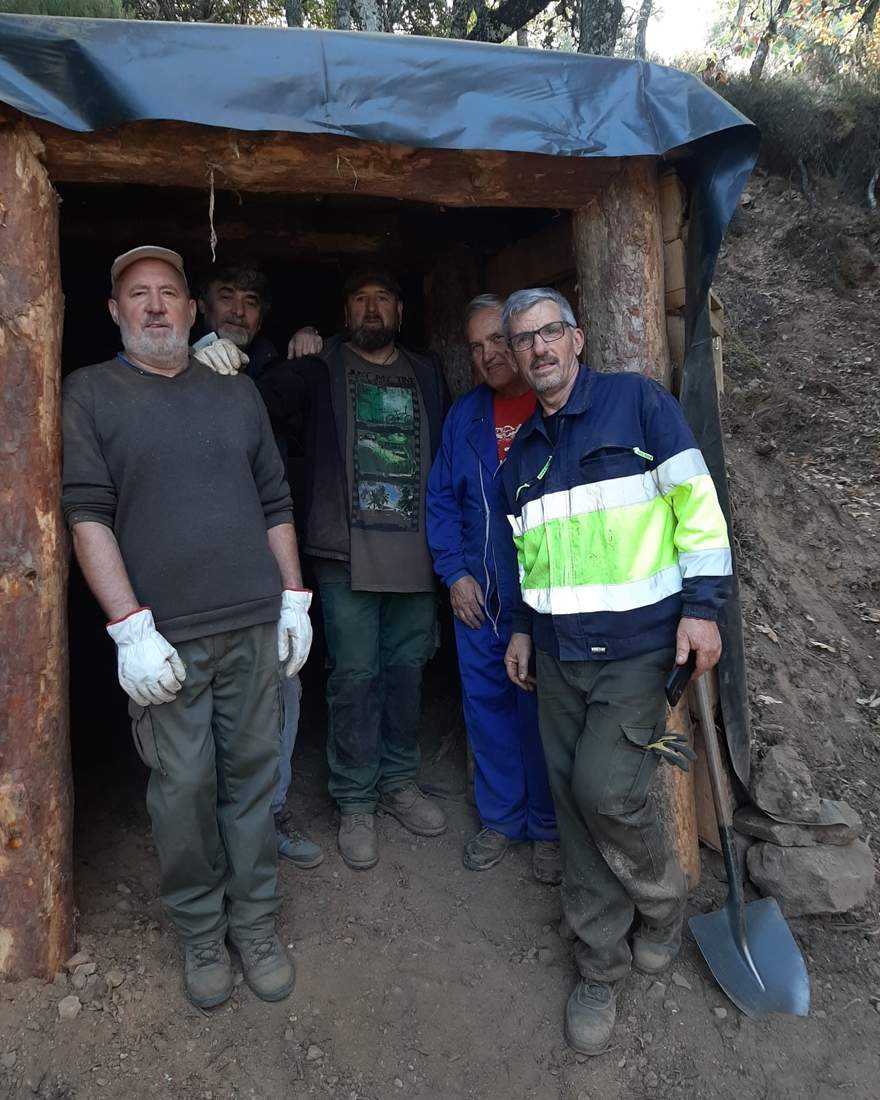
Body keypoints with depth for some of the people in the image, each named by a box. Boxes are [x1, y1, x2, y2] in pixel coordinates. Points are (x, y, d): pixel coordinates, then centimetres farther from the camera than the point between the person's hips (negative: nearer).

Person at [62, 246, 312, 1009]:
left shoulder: (237, 392, 12)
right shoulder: (90, 393, 3)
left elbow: (275, 502, 13)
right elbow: (88, 515, -6)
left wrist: (294, 597, 7)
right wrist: (131, 627, -13)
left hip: (256, 624, 3)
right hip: (164, 633, -2)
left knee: (252, 776, 10)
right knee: (183, 788, 6)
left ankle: (255, 924, 28)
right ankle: (200, 933, 28)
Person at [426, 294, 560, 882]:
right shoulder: (464, 414, 9)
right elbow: (442, 498, 10)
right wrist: (455, 573, 0)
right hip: (478, 593, 4)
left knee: (541, 708, 5)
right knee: (487, 702, 11)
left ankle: (547, 826, 24)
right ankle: (500, 817, 29)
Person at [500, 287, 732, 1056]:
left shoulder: (638, 402, -4)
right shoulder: (522, 452, 12)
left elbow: (697, 502, -8)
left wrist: (703, 605, -14)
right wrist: (523, 626, 17)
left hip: (639, 648, -5)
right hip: (559, 656, 5)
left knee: (606, 791, -10)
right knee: (576, 803, 7)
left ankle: (663, 906, 23)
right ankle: (601, 967, 25)